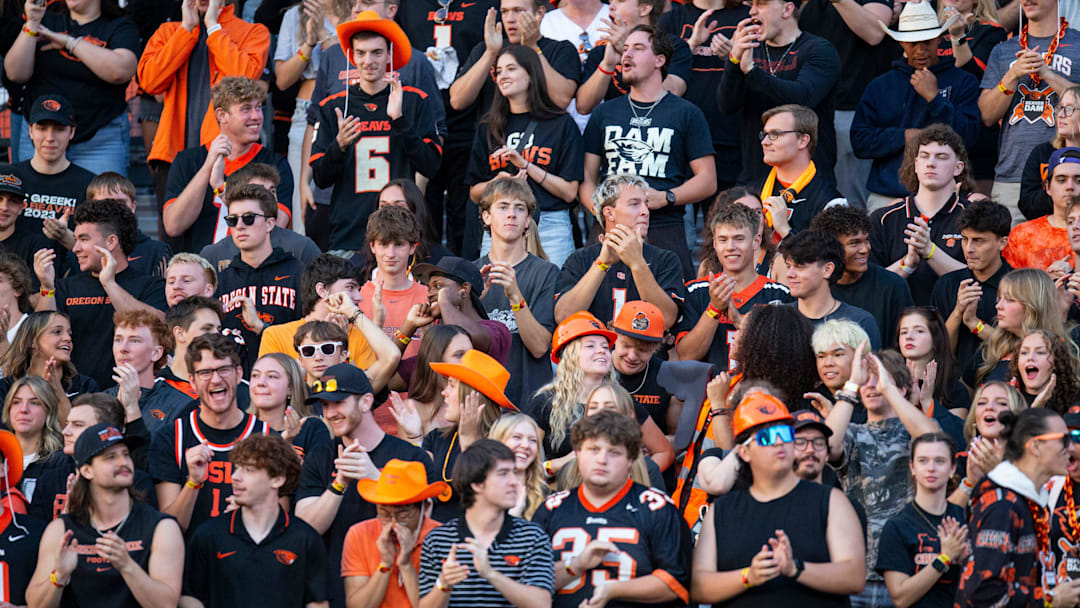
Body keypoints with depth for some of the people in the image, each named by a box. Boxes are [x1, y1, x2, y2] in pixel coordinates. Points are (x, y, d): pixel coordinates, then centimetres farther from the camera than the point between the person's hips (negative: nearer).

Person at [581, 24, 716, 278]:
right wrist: (602, 212, -3)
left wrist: (665, 198, -8)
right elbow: (587, 178, 17)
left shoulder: (687, 114, 11)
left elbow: (707, 181, 8)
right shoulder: (604, 114, 20)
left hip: (664, 229, -2)